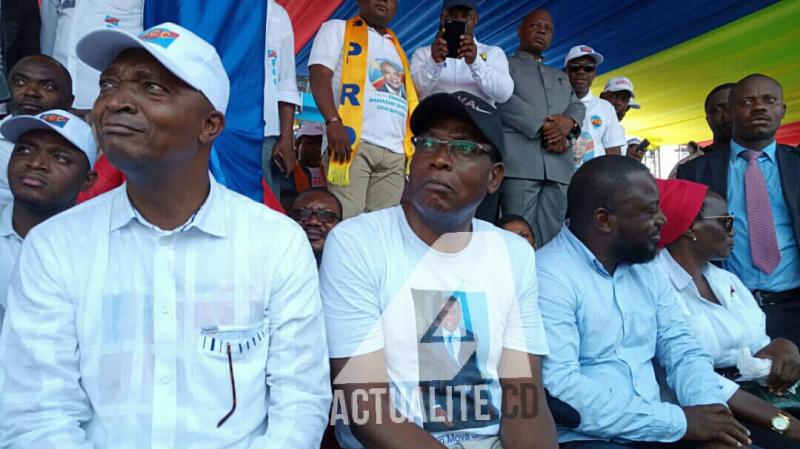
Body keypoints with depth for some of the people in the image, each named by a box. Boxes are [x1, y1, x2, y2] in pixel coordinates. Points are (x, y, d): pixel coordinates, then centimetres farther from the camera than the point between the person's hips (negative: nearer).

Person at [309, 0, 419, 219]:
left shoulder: (397, 47, 29)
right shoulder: (337, 29, 14)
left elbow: (410, 98, 23)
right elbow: (319, 75, -2)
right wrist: (333, 121, -18)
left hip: (395, 151, 5)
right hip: (355, 142, -5)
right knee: (346, 220, -13)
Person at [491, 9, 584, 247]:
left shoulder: (561, 77, 34)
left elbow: (578, 106, 19)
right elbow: (503, 99, -3)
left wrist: (569, 121, -6)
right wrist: (543, 126, -10)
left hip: (559, 166, 5)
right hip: (519, 160, -5)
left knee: (551, 238, 0)